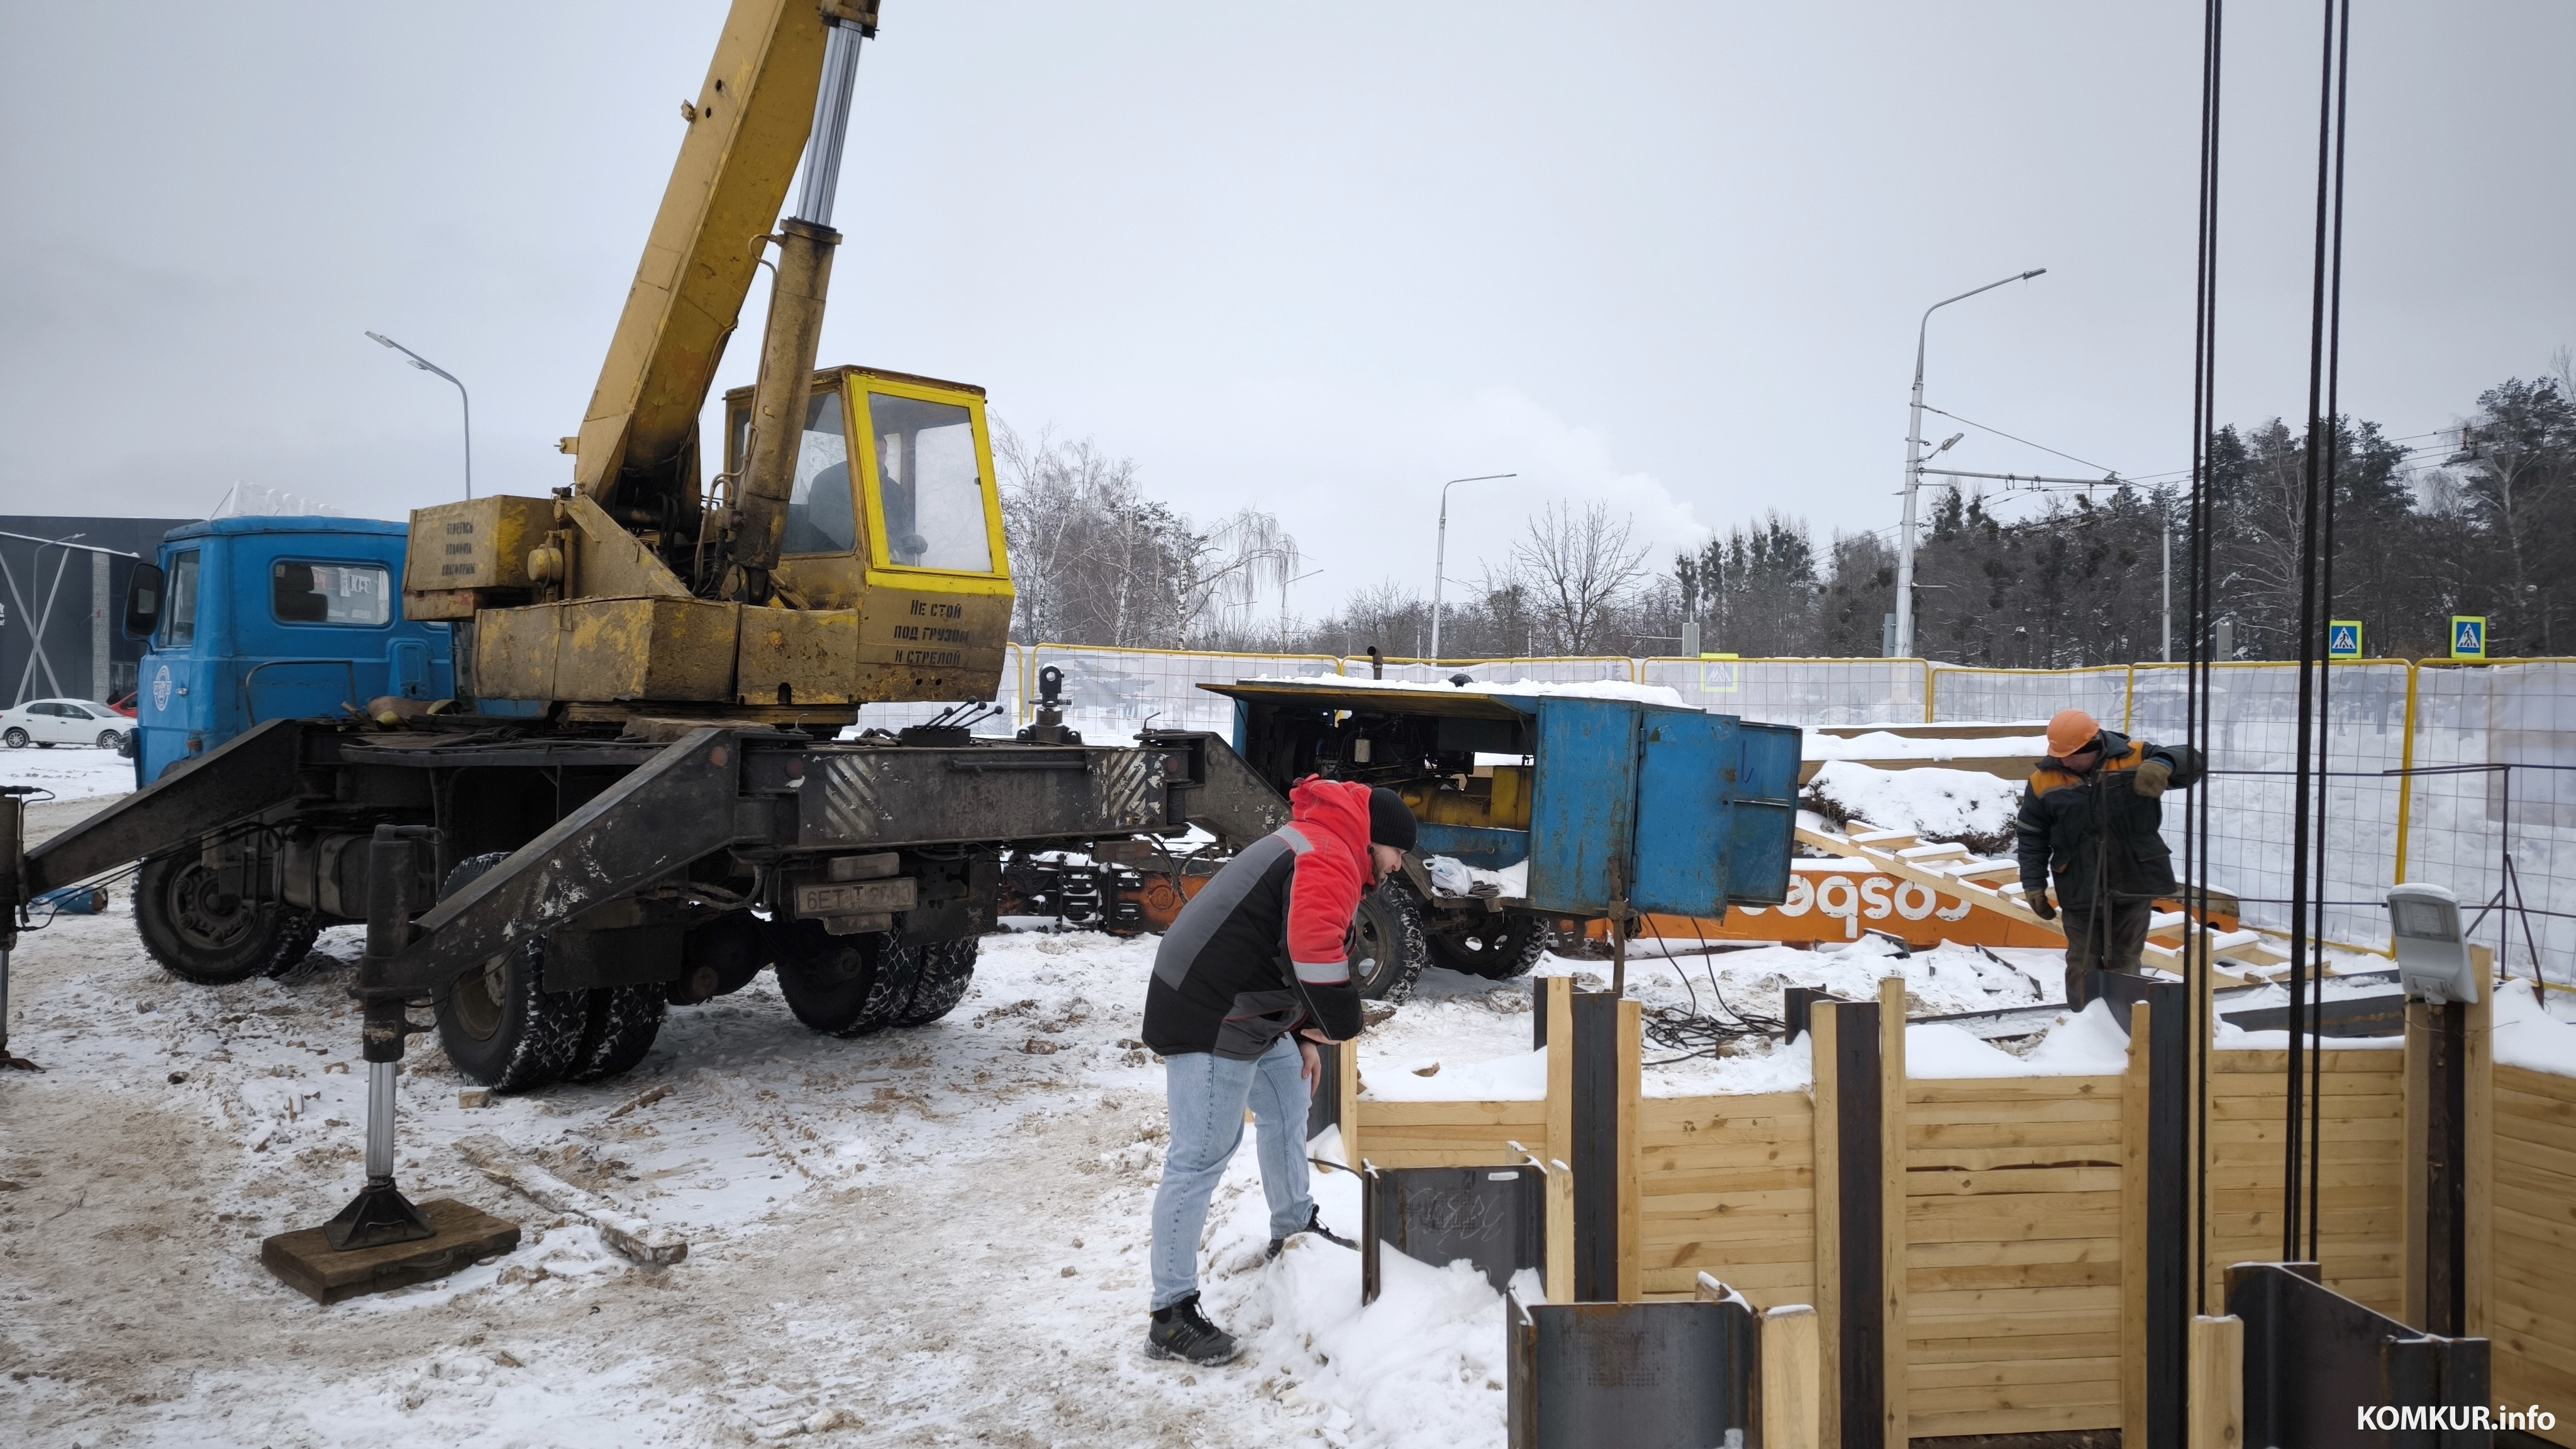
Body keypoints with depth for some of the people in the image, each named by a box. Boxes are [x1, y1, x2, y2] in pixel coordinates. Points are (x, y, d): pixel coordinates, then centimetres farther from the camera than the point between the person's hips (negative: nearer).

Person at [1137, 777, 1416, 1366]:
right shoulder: (1329, 860, -16)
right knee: (1201, 1158, -7)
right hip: (1209, 1021, -11)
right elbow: (1315, 950, -32)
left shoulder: (1317, 845, 19)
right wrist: (1340, 1023, -15)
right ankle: (1171, 1319, -1)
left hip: (1247, 1013, 11)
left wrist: (1303, 1035, 23)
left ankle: (1294, 1228, 46)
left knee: (1288, 1103, 25)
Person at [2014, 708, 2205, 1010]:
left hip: (2134, 884, 0)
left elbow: (2191, 763, -12)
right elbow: (2031, 838, 4)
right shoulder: (2044, 781, -3)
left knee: (2126, 964, 10)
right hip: (2080, 892, 0)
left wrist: (2164, 764, -34)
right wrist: (2034, 885, 1)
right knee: (2083, 966, 5)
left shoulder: (2135, 758, -6)